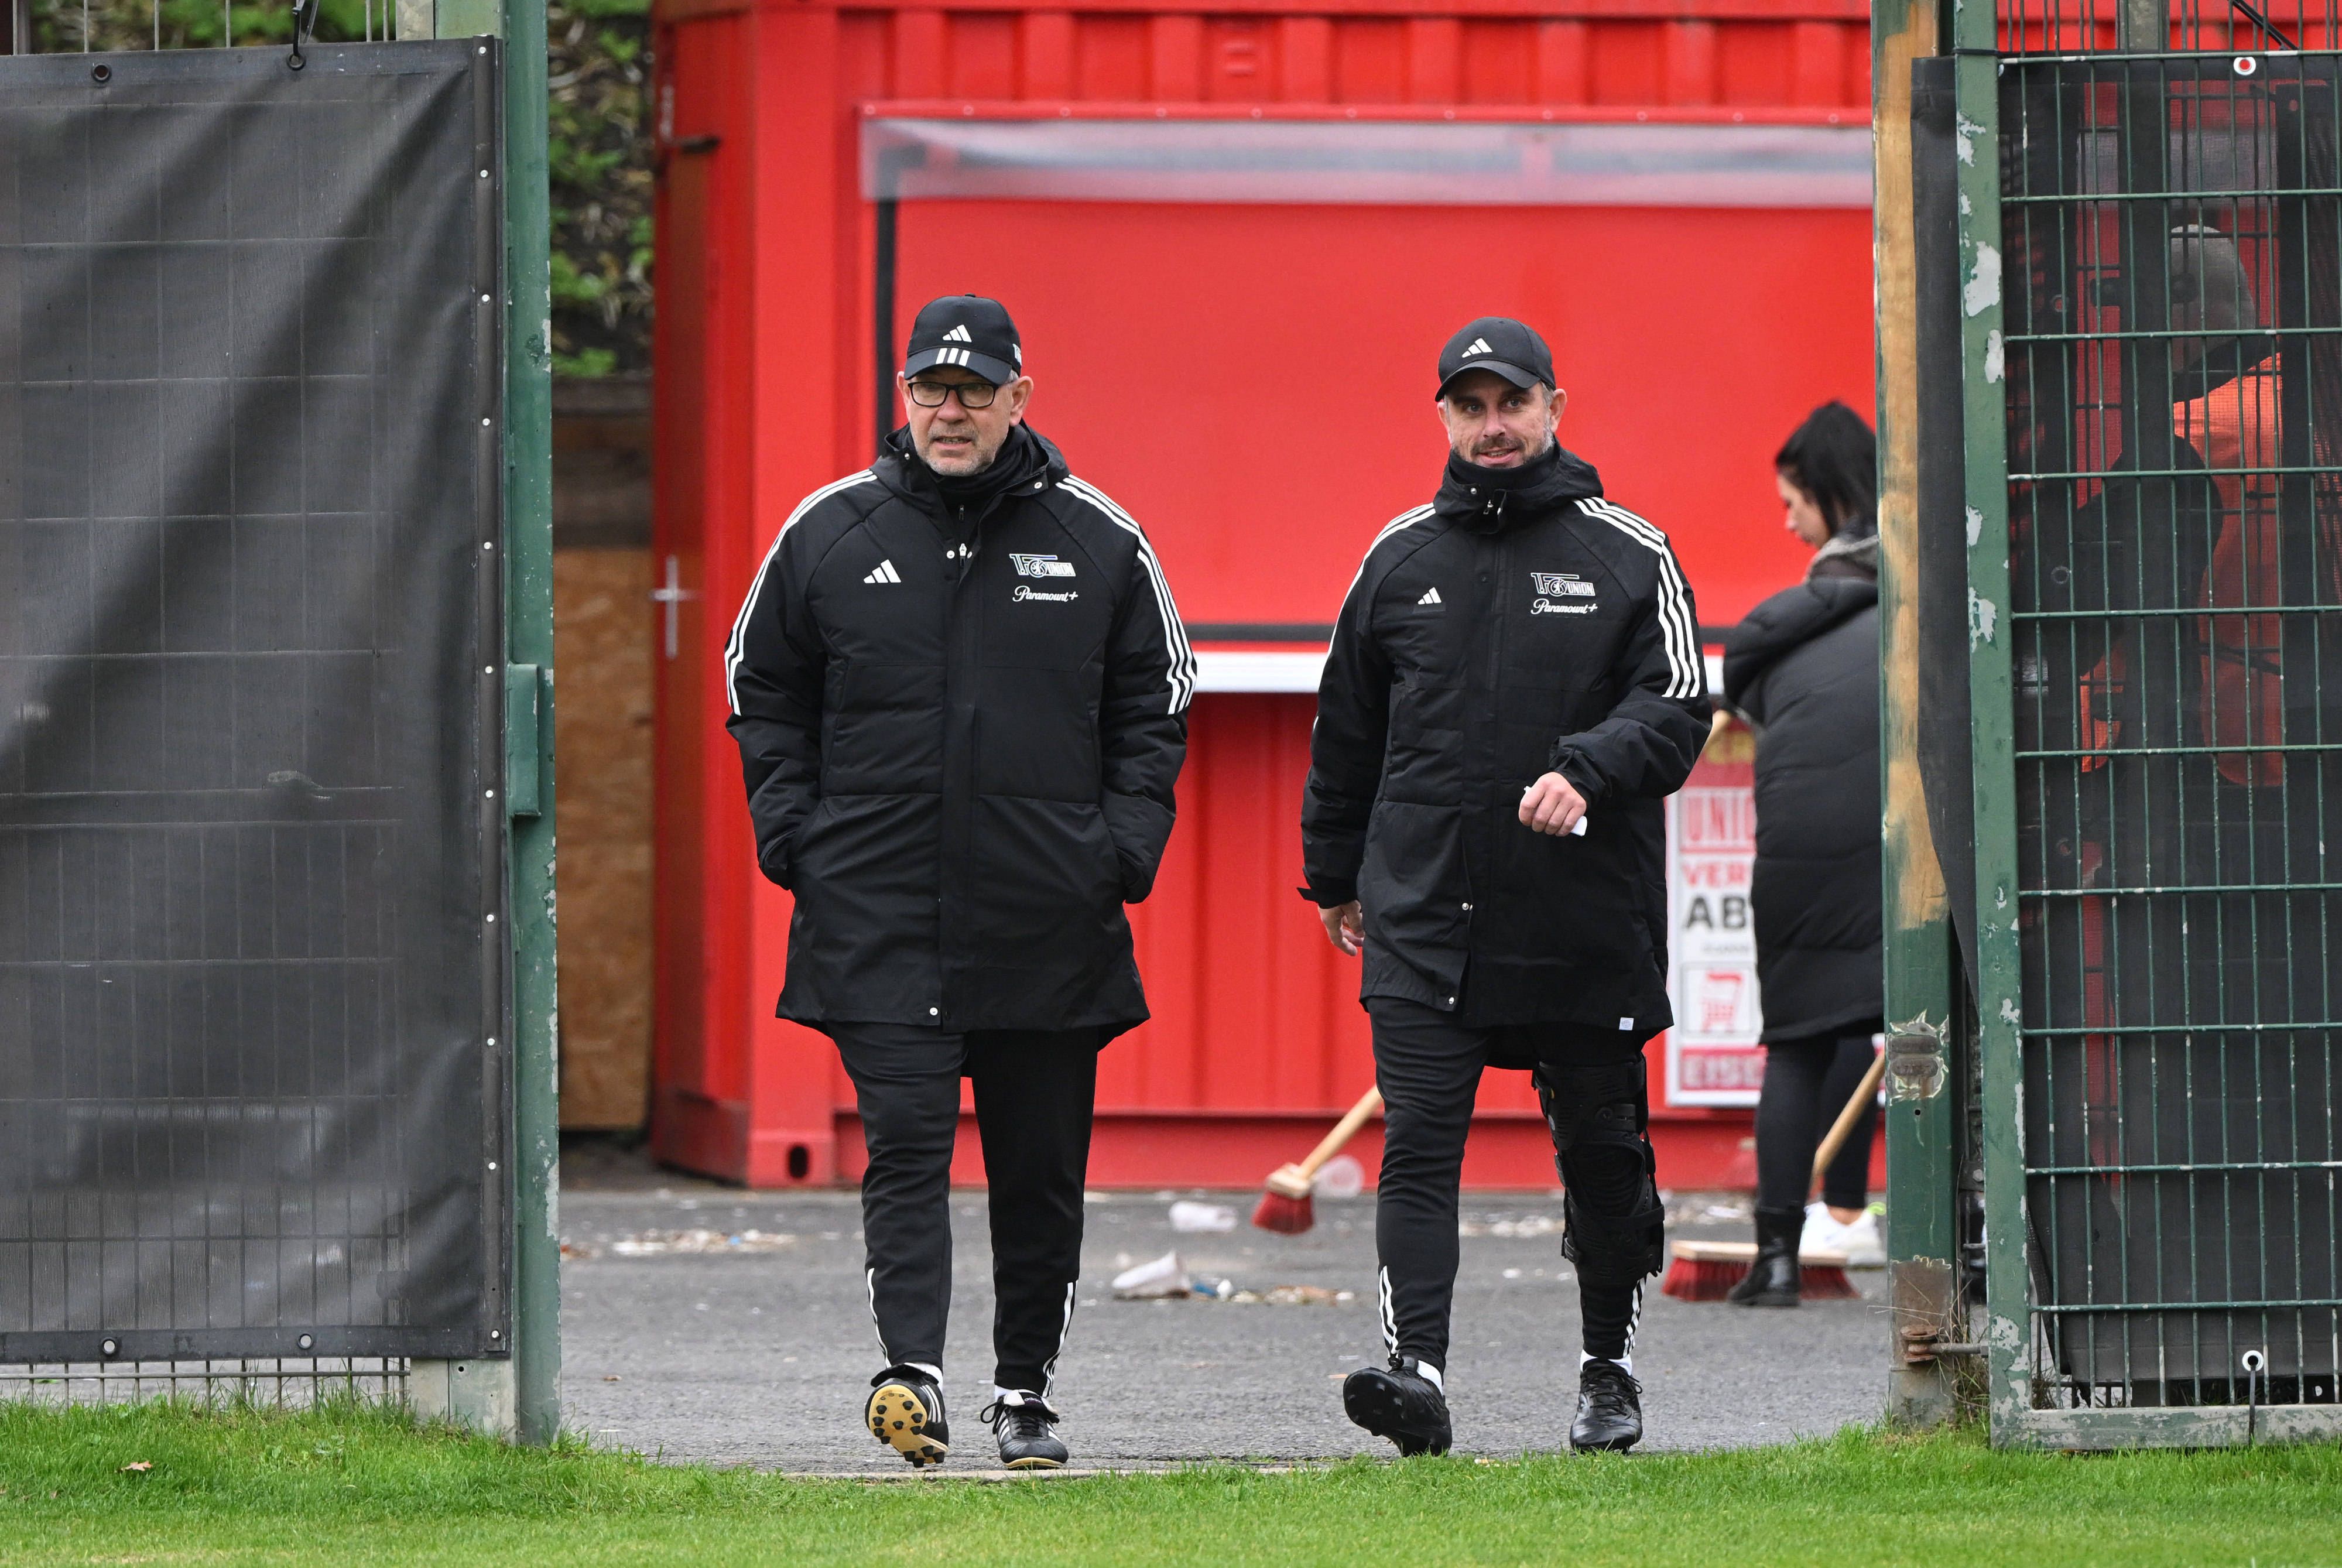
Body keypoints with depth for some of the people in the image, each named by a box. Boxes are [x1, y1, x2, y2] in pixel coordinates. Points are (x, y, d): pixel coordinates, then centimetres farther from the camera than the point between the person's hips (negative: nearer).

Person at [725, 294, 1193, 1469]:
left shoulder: (1098, 542, 5)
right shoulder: (830, 534, 5)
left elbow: (1155, 703, 13)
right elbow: (764, 696, 13)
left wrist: (1124, 842, 0)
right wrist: (794, 833, 1)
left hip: (1051, 919, 1)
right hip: (879, 917, -1)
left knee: (1041, 1169, 7)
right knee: (905, 1144, -13)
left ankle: (1025, 1391, 17)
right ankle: (912, 1372, -22)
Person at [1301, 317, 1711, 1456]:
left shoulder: (1629, 556, 3)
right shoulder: (1400, 558, 10)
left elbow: (1676, 708, -5)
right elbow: (1346, 733, 19)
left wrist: (1587, 770, -23)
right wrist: (1335, 875, 21)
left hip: (1588, 922, -1)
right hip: (1424, 920, 1)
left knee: (1603, 1155, 8)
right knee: (1417, 1146, -12)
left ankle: (1609, 1371, 24)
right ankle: (1416, 1372, -19)